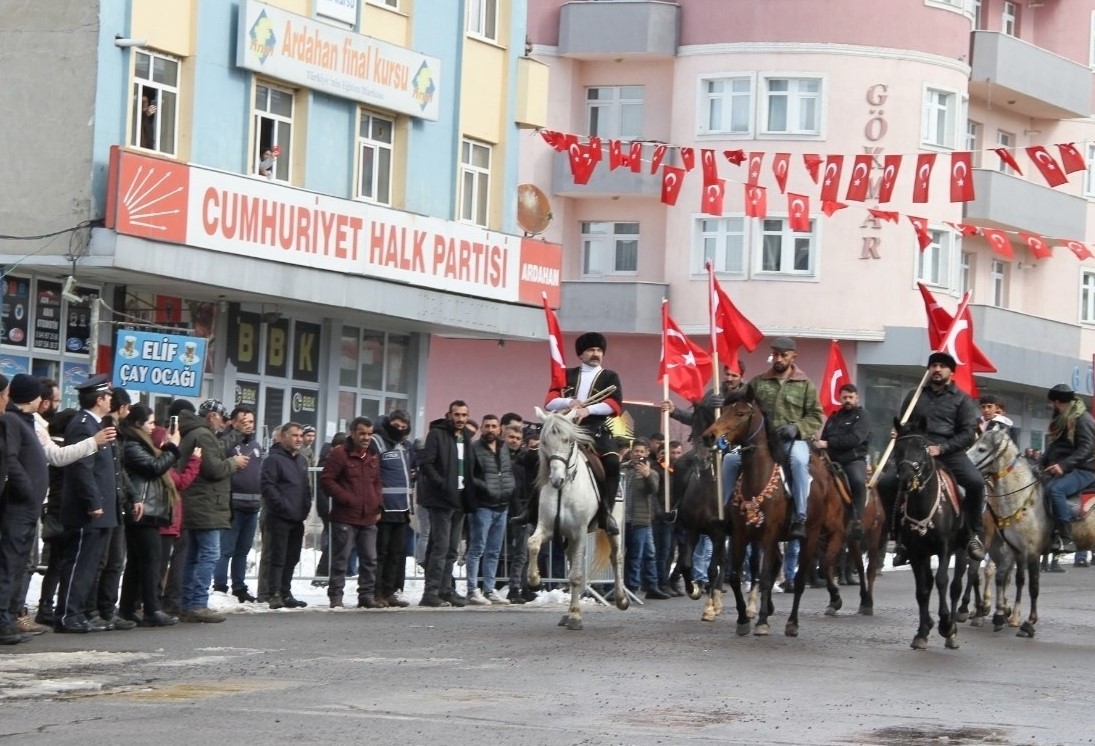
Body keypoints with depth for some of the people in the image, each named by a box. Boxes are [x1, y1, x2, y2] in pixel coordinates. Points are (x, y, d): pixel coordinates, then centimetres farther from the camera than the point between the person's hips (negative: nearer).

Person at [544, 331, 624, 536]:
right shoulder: (567, 375, 17)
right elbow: (550, 401, 8)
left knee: (612, 463, -25)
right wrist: (569, 402, -13)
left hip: (596, 430, -2)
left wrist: (588, 409, -17)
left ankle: (606, 513, -19)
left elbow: (615, 404, -4)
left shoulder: (610, 377, 12)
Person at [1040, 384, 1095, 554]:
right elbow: (1053, 449, 23)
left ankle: (1066, 539, -36)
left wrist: (1063, 465, -32)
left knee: (1054, 489, -34)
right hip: (1059, 470, 10)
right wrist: (1041, 463, 6)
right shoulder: (1061, 420, 18)